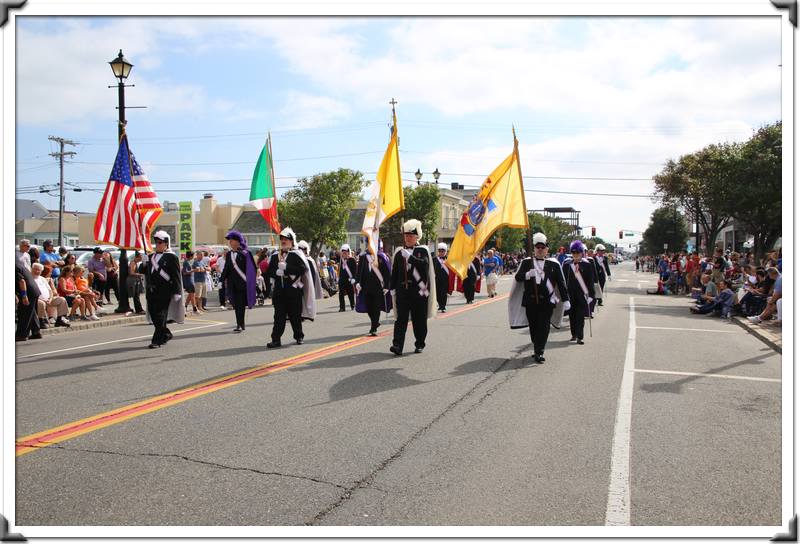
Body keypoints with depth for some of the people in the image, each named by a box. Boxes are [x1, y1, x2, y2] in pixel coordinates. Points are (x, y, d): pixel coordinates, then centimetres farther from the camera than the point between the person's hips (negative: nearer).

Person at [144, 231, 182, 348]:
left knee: (160, 316, -4)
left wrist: (176, 292, -11)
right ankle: (166, 334, 27)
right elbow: (147, 272, 21)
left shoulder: (171, 257, -4)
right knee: (153, 314, 10)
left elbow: (176, 275, -8)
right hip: (151, 290, 7)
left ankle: (157, 340, 1)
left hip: (164, 292, -7)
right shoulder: (151, 256, 16)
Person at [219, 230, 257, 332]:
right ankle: (241, 324, 14)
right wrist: (223, 278, 10)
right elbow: (226, 268, 17)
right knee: (236, 304, 7)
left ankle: (240, 325, -6)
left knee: (240, 304, -7)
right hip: (232, 283, 6)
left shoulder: (245, 253, -5)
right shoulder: (229, 254, 11)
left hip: (242, 282, -5)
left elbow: (252, 267, -6)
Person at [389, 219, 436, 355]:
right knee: (401, 318, -7)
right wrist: (392, 288, 8)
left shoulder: (423, 251, 3)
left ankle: (419, 344, 20)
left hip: (419, 291, -1)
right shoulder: (399, 252, 11)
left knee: (419, 320, 7)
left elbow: (424, 265, -17)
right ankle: (397, 345, -13)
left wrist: (409, 256, -22)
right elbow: (394, 272, 13)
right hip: (402, 291, 2)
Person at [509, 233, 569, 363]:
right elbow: (517, 277, 2)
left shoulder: (553, 264, 4)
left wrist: (565, 300, -1)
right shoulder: (526, 262, 7)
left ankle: (539, 352, -2)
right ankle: (537, 349, 25)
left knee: (544, 327, -5)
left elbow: (561, 283, 4)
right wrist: (527, 275, -19)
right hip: (530, 301, 2)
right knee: (533, 327, 9)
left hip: (547, 301, -2)